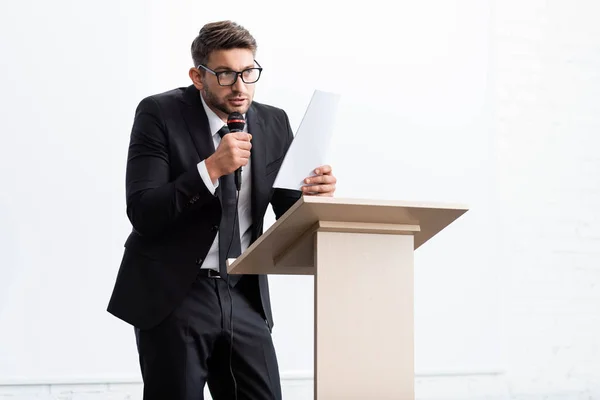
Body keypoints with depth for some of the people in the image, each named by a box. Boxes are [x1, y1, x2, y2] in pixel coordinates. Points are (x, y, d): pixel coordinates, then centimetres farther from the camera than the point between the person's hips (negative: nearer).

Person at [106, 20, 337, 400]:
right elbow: (143, 213, -15)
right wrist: (211, 168, -25)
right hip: (173, 294, -4)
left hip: (245, 297, 4)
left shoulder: (274, 123, 5)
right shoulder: (160, 114, -7)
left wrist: (313, 194, -16)